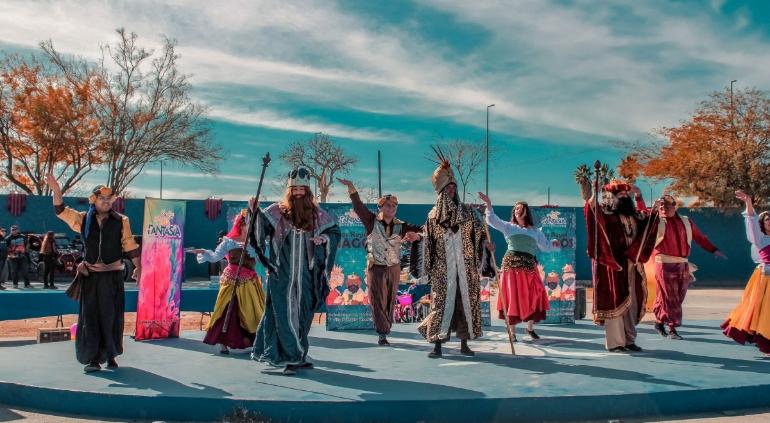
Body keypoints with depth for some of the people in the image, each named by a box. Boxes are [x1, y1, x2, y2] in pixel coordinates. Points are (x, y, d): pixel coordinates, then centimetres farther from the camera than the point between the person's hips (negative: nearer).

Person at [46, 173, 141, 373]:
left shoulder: (121, 221, 1)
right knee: (90, 316, 1)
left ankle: (110, 355, 16)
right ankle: (93, 358, 5)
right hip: (90, 276, 2)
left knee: (111, 316, 4)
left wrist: (137, 267, -2)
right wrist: (56, 191, -8)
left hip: (113, 276, -1)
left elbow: (130, 246, 1)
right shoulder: (84, 219, 6)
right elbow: (61, 211, 5)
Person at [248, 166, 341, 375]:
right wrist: (255, 213, -23)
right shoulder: (277, 211, 1)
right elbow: (261, 226, -7)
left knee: (302, 314, 8)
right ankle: (292, 356, 5)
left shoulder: (316, 214, 6)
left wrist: (323, 238, -4)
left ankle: (298, 356, 18)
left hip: (305, 275, 2)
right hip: (282, 274, -2)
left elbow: (335, 231, 13)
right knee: (284, 313, -3)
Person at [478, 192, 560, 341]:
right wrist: (488, 205, -12)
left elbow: (545, 247, 22)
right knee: (513, 297, -1)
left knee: (533, 297, 1)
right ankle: (513, 331, 7)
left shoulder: (535, 231, 19)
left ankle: (530, 328, 21)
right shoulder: (508, 227, 12)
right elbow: (492, 220, 1)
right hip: (511, 265, -2)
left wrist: (553, 244, 0)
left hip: (529, 266, 2)